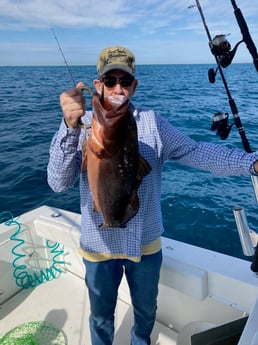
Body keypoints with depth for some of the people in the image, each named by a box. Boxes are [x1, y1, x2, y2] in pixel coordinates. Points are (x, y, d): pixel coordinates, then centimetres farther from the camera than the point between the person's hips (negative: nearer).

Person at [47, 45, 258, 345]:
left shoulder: (152, 123, -7)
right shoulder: (82, 125, -12)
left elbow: (197, 152, -16)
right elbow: (58, 183, -22)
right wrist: (70, 127, -38)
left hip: (145, 243, 2)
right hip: (99, 245, -1)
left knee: (146, 310, 28)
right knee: (101, 316, 24)